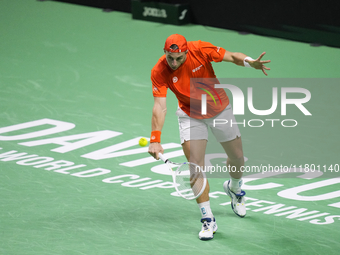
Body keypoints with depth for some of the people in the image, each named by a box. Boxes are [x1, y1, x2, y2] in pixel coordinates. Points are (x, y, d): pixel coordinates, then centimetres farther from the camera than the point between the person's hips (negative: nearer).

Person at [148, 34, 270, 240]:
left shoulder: (200, 50, -27)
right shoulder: (159, 72, -26)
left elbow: (232, 56, -17)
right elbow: (160, 107, -30)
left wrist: (250, 62, -39)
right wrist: (155, 140, -41)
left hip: (220, 109, 1)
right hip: (191, 116, -1)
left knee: (237, 158, 13)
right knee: (195, 165, -17)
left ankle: (234, 188, 48)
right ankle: (208, 219, -9)